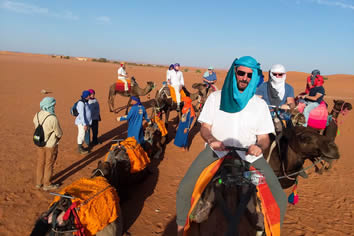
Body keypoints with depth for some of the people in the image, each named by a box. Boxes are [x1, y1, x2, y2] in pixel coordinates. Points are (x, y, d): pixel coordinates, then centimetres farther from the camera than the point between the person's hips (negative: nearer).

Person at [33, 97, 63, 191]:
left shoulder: (37, 115, -6)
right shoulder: (52, 118, -26)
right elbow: (59, 133, -16)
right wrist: (57, 136, 6)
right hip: (50, 145, -6)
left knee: (40, 162, 19)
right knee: (49, 164, 9)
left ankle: (39, 182, 33)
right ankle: (47, 184, 23)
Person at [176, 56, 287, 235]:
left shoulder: (260, 104, 5)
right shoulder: (216, 98, 3)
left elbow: (264, 137, 6)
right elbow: (204, 127, 3)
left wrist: (259, 147, -18)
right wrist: (212, 139, -20)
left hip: (249, 155, 1)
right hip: (216, 150, -1)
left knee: (279, 199, -11)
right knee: (184, 189, -19)